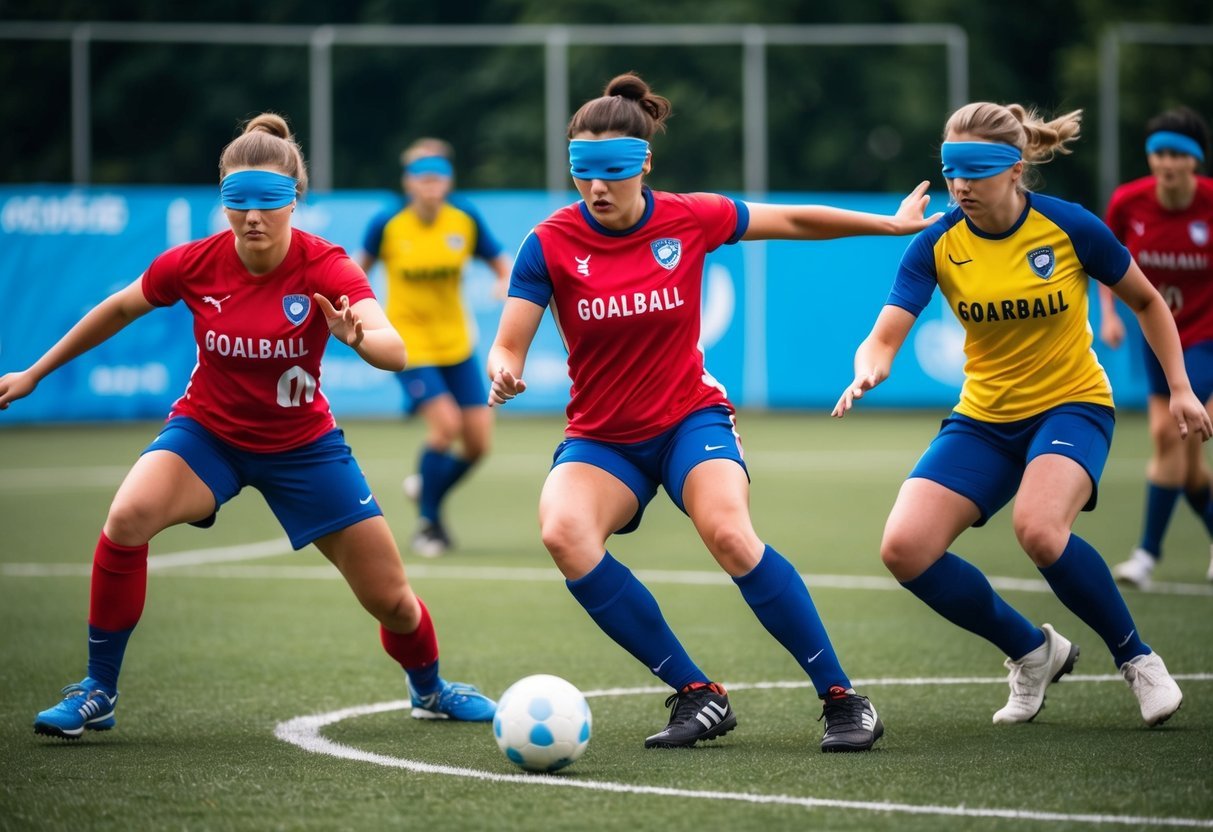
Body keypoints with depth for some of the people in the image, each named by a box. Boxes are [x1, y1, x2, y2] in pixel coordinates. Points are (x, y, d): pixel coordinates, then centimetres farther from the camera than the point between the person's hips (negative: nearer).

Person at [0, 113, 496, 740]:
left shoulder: (323, 267, -23)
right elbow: (118, 309, 3)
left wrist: (357, 337, -61)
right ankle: (98, 693, -14)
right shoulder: (195, 264, -17)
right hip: (207, 430, 0)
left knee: (390, 599, 1)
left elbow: (395, 352, -38)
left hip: (301, 445, 0)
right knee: (127, 517, -30)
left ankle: (429, 688, 37)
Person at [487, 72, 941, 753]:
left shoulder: (690, 219, -8)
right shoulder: (551, 244, -11)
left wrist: (894, 223, 13)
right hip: (600, 438, 1)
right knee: (563, 531, -31)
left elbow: (795, 221, 7)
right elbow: (507, 348, -10)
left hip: (690, 418, -1)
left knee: (729, 533, -31)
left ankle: (844, 698, -18)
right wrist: (504, 374, -34)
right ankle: (696, 695, -20)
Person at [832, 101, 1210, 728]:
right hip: (983, 418, 4)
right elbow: (884, 337, -16)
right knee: (905, 548, -16)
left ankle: (1136, 657, -9)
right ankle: (1032, 651, 8)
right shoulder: (936, 246, -9)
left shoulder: (1070, 226, -14)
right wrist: (867, 372, -39)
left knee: (1038, 528, -35)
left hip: (1071, 404, -4)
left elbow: (1147, 303, 3)